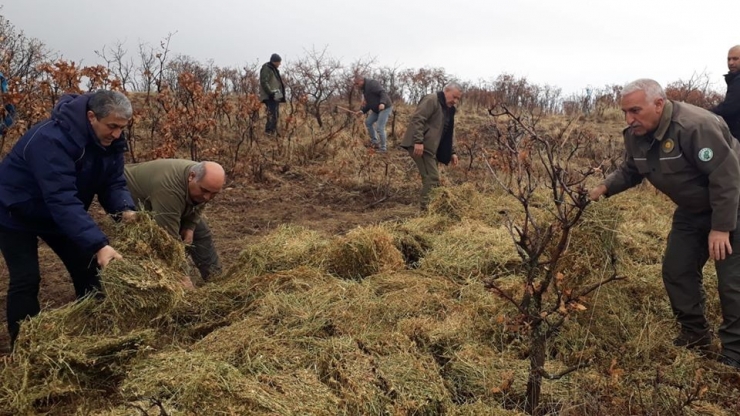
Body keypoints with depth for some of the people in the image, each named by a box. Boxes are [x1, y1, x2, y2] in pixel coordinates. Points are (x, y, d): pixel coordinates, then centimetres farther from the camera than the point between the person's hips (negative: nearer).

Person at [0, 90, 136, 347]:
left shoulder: (109, 140, -14)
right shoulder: (52, 139, -38)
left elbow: (113, 182, -10)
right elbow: (62, 199, -45)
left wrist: (125, 210, -33)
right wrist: (99, 245, -52)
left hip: (59, 213, 7)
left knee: (86, 268, 3)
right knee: (26, 279, -11)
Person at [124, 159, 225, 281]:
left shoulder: (204, 178, -19)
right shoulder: (170, 189, -43)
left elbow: (196, 206, -1)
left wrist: (190, 227, -18)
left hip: (166, 202, 8)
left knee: (201, 232, 5)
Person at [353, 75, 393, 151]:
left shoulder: (372, 84, -17)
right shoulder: (364, 89, 14)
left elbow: (383, 93, -26)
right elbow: (369, 103, 19)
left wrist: (382, 103, -42)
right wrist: (362, 111, 5)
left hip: (385, 108, -10)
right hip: (376, 109, 10)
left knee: (380, 128, -12)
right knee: (368, 122, 16)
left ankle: (383, 148, 1)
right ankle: (374, 142, 26)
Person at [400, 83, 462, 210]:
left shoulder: (448, 109, 20)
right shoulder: (432, 100, -9)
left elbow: (448, 134, 25)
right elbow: (417, 119, -20)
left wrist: (452, 152, 16)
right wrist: (418, 141, -27)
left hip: (429, 147, 10)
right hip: (419, 146, -10)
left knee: (431, 177, 9)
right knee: (432, 178, -13)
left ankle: (427, 206, 16)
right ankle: (427, 207, -8)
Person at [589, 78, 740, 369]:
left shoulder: (694, 126, -32)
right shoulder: (636, 135, -7)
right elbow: (630, 170, 8)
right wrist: (605, 187, -11)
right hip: (692, 210, 8)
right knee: (677, 271, 9)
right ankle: (695, 334, 26)